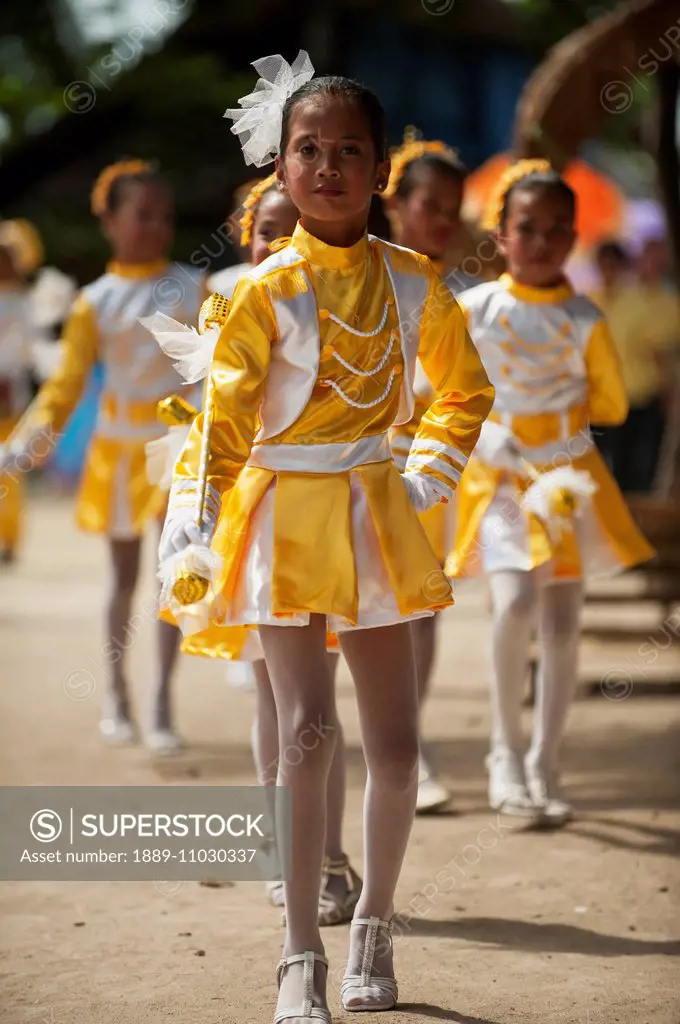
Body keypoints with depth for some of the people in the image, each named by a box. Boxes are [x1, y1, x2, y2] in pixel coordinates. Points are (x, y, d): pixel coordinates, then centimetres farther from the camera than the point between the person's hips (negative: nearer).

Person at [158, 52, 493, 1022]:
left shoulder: (411, 280, 3)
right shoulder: (268, 288, -6)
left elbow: (464, 387, 18)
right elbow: (222, 414, -7)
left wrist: (432, 474, 10)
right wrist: (194, 531, -15)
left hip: (377, 514, 3)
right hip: (286, 515, -3)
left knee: (396, 741, 4)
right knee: (308, 732, -11)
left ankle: (373, 928, 22)